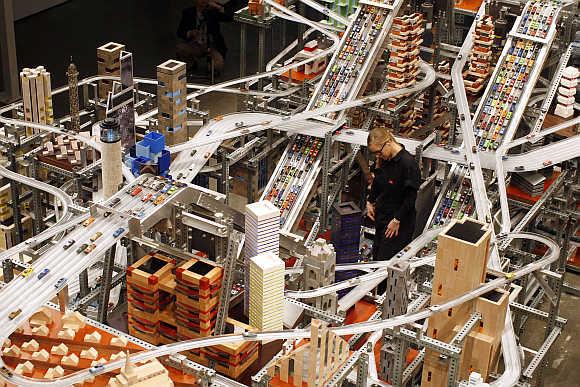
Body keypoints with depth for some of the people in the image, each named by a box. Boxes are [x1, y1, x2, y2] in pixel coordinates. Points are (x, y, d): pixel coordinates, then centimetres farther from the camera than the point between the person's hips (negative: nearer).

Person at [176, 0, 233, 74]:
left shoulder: (213, 10, -5)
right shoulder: (188, 12, -1)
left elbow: (230, 16, -13)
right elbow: (180, 32, -1)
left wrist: (218, 7, -27)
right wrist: (189, 33, -23)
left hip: (212, 46, -1)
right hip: (195, 45, 1)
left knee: (218, 67, -26)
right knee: (180, 48, -28)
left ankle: (211, 60, 13)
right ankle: (191, 64, 5)